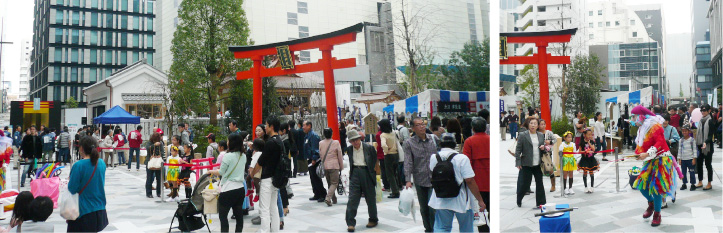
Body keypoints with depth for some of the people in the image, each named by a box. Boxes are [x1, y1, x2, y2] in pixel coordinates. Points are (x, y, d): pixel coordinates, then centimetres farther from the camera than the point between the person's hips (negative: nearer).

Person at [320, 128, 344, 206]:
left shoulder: (320, 143, 1)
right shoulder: (336, 143, -8)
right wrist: (341, 166, 9)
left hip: (324, 166, 4)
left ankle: (334, 199, 24)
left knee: (329, 183, 17)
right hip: (334, 165, -4)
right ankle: (328, 198, -19)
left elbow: (320, 155, 9)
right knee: (334, 183, 0)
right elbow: (340, 155, -2)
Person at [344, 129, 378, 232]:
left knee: (370, 198, 10)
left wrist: (373, 172, 1)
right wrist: (351, 171, 12)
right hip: (355, 173, 2)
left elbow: (375, 161, 4)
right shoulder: (349, 149, 6)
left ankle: (373, 220, 27)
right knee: (352, 199, -5)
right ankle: (351, 223, -3)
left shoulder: (369, 148, -4)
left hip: (366, 173, -2)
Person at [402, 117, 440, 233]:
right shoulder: (409, 143, -1)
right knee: (424, 209, 13)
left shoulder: (434, 138, 4)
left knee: (433, 208, -9)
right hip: (420, 181, 1)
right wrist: (408, 180, -15)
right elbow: (408, 162, -6)